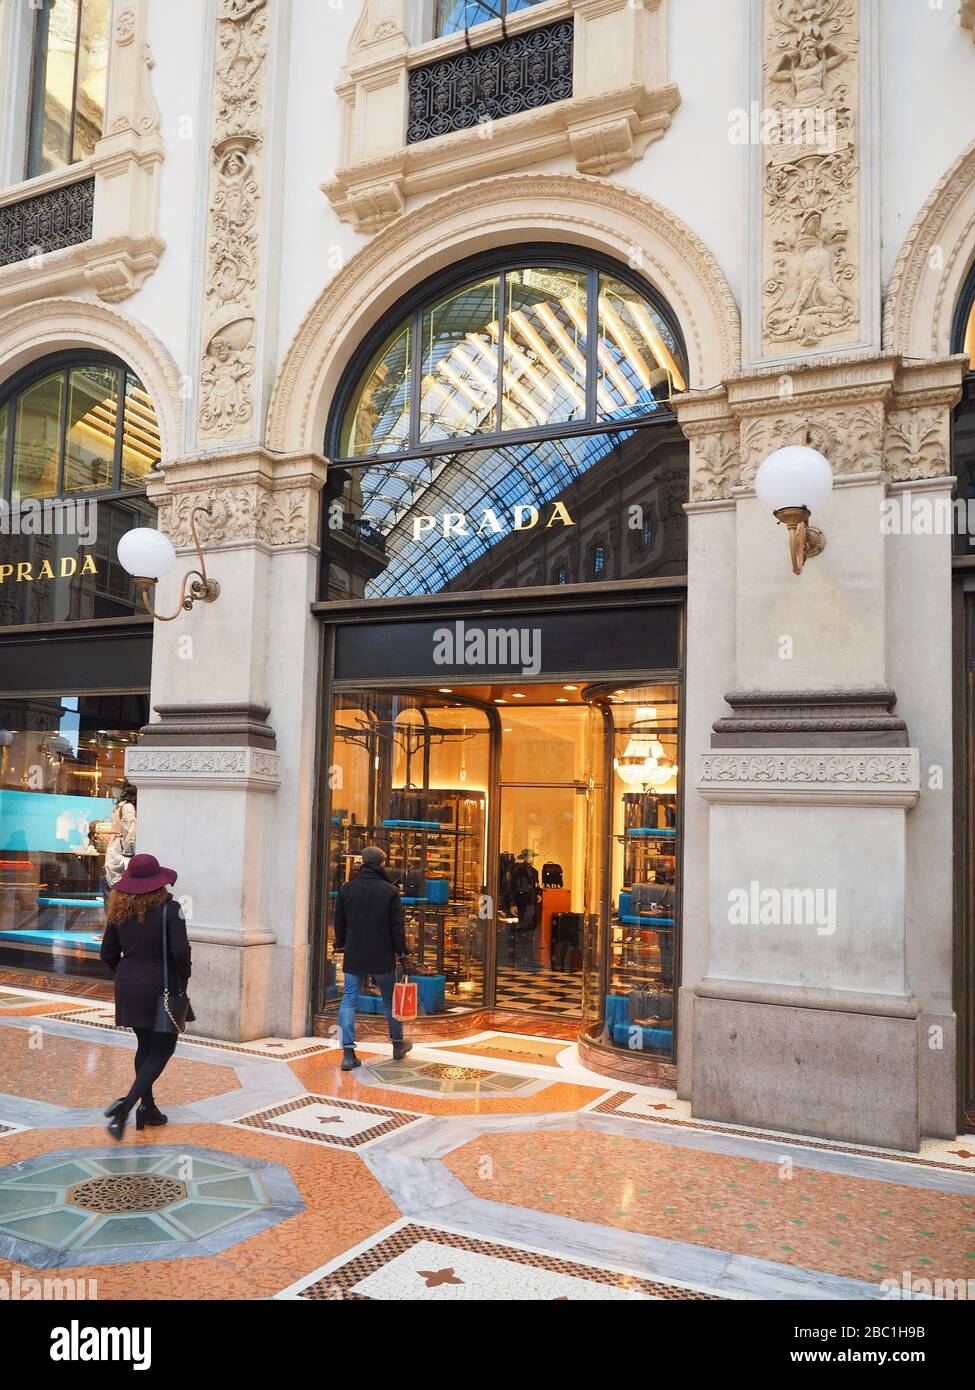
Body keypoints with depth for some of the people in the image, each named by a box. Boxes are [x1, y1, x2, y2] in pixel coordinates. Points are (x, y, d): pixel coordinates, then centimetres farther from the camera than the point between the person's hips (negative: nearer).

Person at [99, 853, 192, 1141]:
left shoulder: (119, 910, 1)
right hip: (161, 989, -6)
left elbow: (108, 953, 6)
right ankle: (126, 1104, -12)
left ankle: (147, 1108, 27)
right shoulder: (169, 909, -15)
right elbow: (181, 950, -20)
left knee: (145, 1045, 21)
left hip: (128, 988, 6)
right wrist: (184, 977, -3)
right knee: (162, 1050, 4)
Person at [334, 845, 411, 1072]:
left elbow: (339, 922, 10)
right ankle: (397, 1044, 28)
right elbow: (397, 925, -7)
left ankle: (348, 1052, -3)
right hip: (383, 957, -1)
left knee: (349, 1001, 4)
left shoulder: (347, 889, 0)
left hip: (354, 957, 2)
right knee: (390, 1000, 15)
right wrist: (401, 953, 3)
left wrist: (340, 944, 26)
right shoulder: (390, 890, -9)